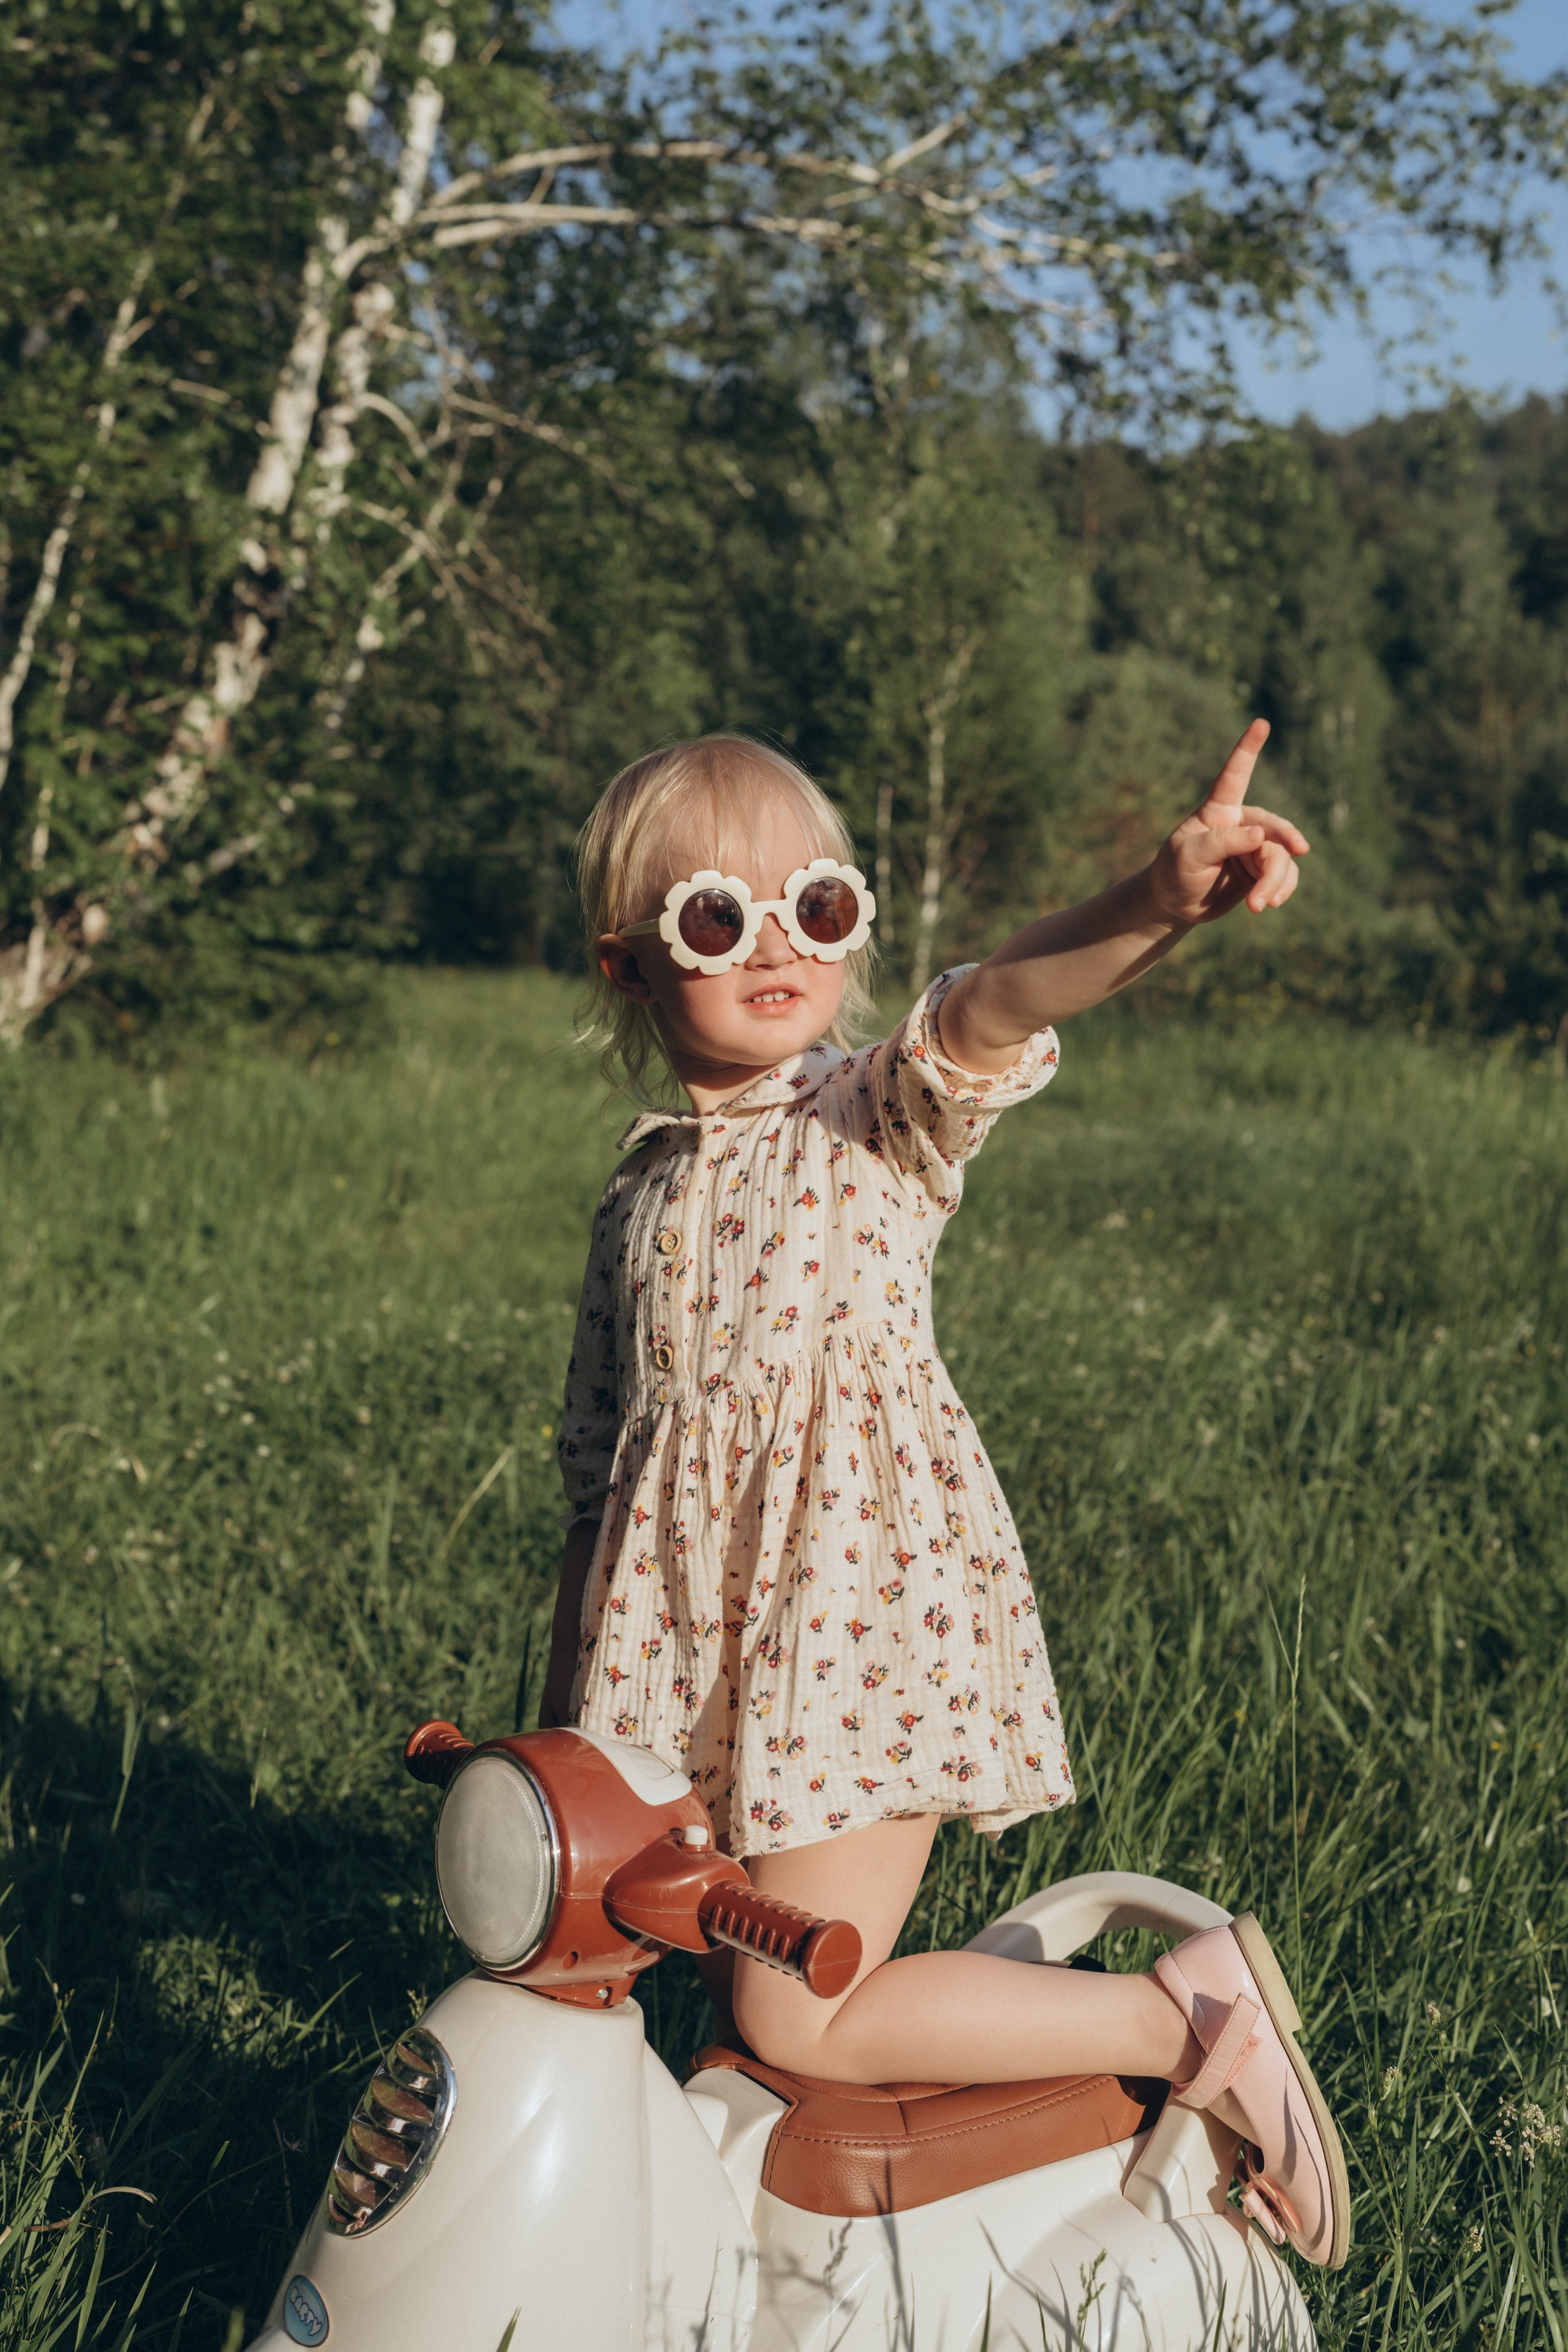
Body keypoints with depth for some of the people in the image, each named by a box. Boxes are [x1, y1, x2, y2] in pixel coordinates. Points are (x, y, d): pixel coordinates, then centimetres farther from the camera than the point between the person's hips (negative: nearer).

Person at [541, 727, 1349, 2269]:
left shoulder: (878, 1119, -2)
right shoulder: (644, 1189, 12)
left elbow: (990, 1008, -26)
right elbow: (598, 1457, 16)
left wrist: (1161, 903, -48)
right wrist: (565, 1723, 16)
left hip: (867, 1609, -6)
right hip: (691, 1645, 6)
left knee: (803, 2021, -9)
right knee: (745, 1980, 7)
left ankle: (1196, 2016, 6)